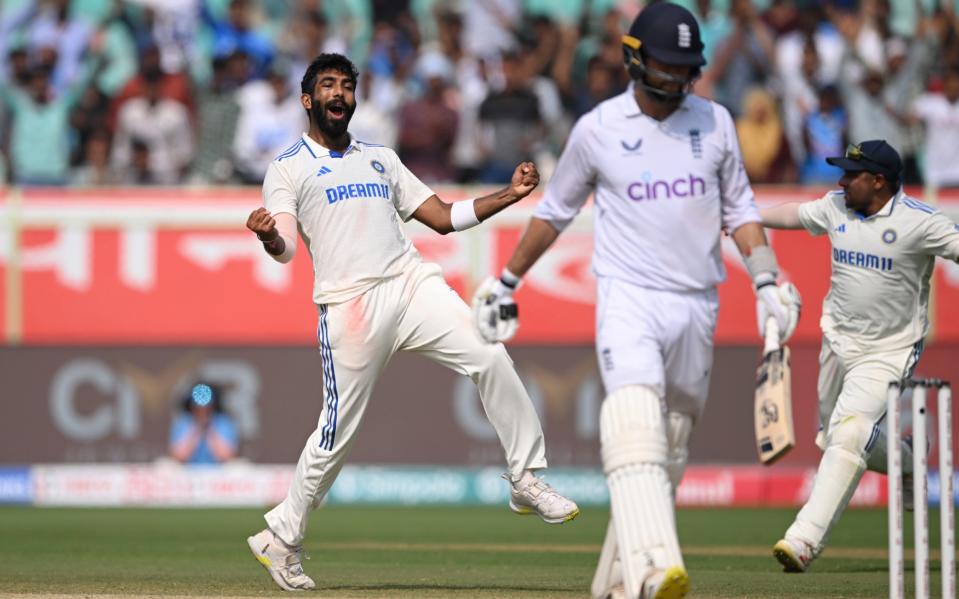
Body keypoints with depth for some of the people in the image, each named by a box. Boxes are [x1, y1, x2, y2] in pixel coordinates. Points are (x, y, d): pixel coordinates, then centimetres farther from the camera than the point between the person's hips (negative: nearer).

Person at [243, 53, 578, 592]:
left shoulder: (381, 158, 25)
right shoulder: (288, 168, 10)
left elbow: (443, 218, 21)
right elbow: (286, 248, -6)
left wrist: (510, 195, 9)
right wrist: (269, 237, -30)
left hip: (413, 285, 4)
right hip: (349, 304, -4)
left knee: (489, 357, -18)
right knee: (338, 433, -4)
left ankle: (527, 482, -10)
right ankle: (281, 537, 13)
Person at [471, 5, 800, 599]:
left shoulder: (715, 122, 7)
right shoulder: (598, 129, 1)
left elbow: (739, 208, 15)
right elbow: (555, 212, 13)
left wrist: (766, 278, 0)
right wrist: (505, 283, 17)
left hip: (697, 305, 4)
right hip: (628, 298, -4)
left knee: (670, 455, 6)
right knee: (637, 429, -26)